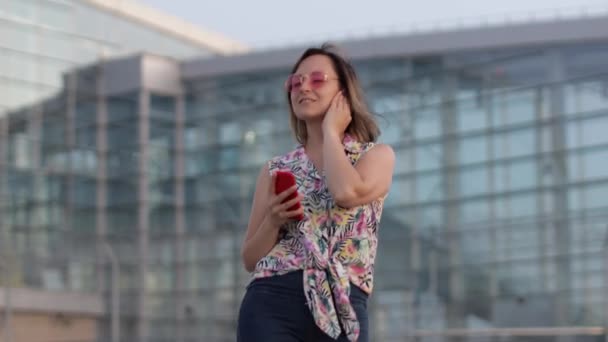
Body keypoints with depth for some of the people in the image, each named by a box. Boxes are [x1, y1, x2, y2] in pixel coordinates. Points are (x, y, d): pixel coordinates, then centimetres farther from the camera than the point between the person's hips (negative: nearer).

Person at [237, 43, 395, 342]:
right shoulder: (276, 170, 16)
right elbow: (250, 259, 15)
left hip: (341, 310, -1)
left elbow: (347, 193, -15)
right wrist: (273, 220, -5)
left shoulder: (377, 155, 10)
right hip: (271, 304, 1)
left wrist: (331, 132, 1)